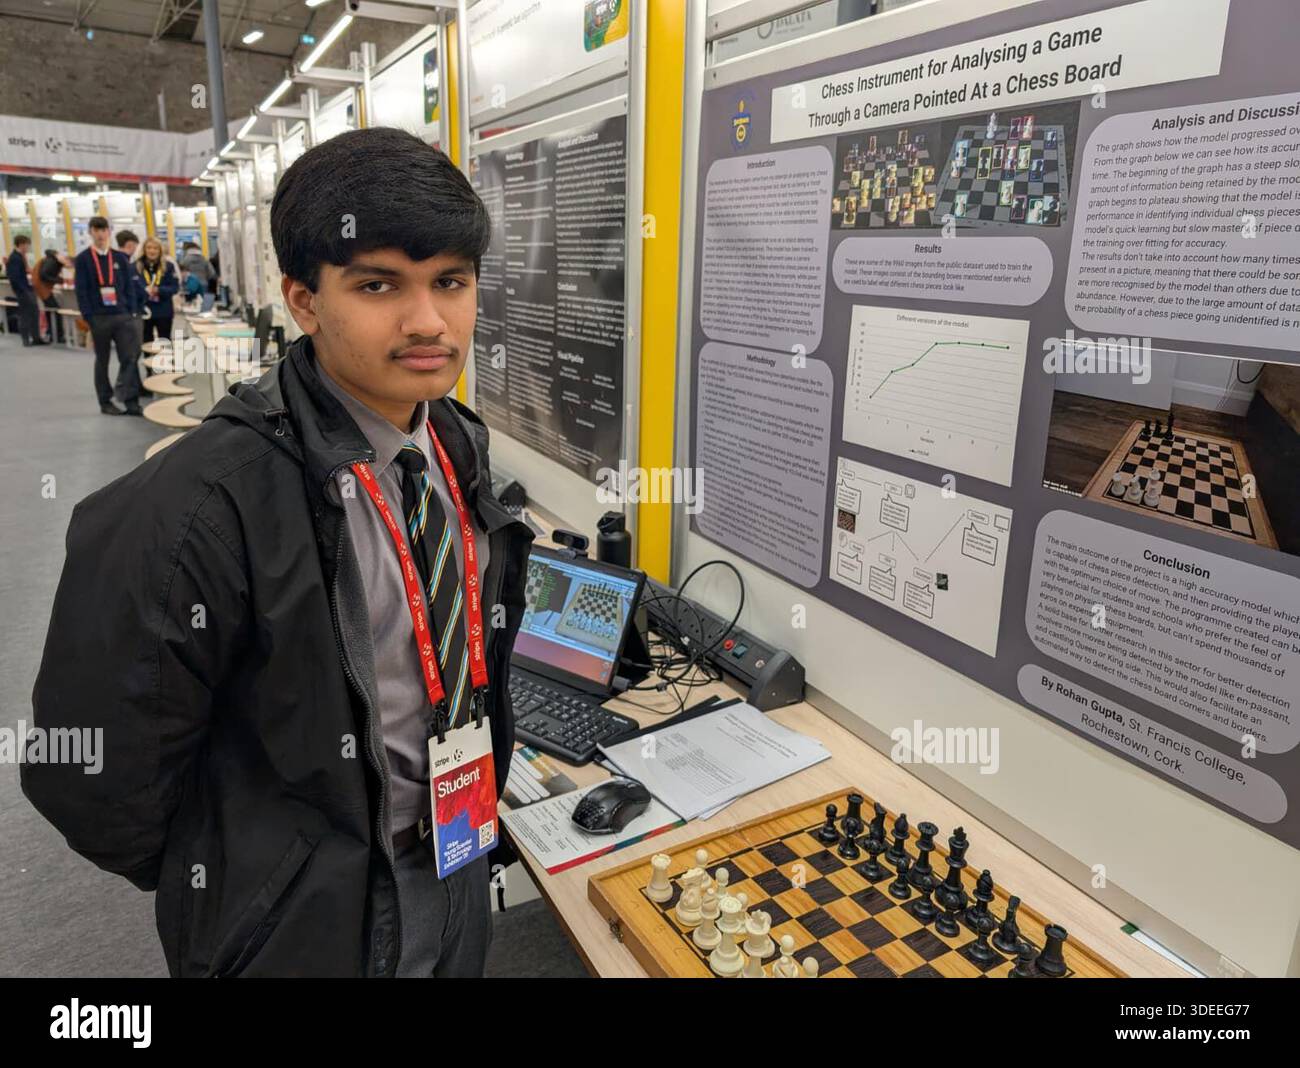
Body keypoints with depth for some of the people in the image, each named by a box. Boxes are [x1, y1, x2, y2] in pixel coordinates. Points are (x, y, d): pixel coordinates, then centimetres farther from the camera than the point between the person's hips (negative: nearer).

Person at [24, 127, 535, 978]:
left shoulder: (460, 445, -6)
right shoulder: (198, 508, -28)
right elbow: (94, 774, -19)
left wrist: (478, 816, 12)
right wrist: (239, 895, -4)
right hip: (305, 929, -6)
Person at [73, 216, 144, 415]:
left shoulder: (120, 257, 9)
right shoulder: (83, 259, 2)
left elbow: (130, 286, 9)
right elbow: (81, 291, -2)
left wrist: (133, 312, 0)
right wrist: (87, 317, -9)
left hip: (122, 315, 2)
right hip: (99, 317, -1)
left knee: (130, 358, -8)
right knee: (102, 361, 8)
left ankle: (131, 401, -7)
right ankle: (105, 402, 17)